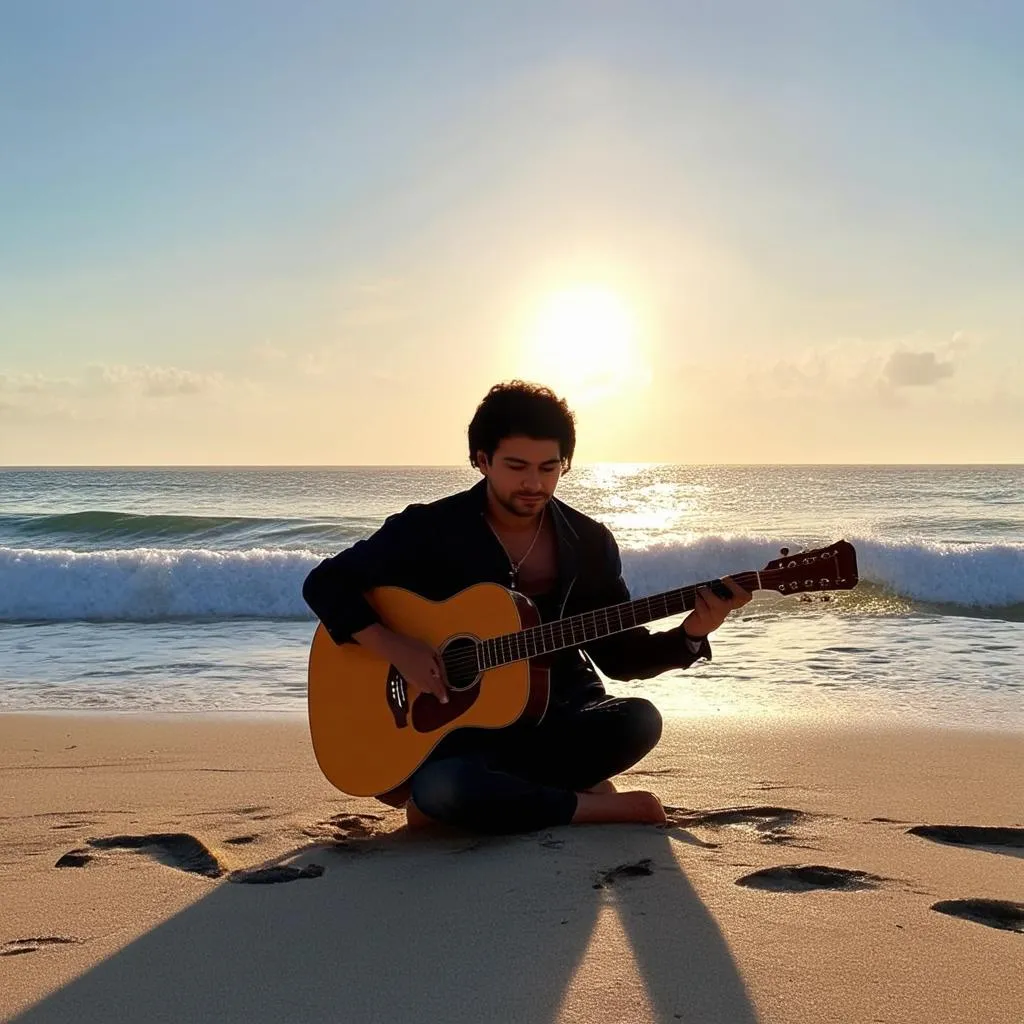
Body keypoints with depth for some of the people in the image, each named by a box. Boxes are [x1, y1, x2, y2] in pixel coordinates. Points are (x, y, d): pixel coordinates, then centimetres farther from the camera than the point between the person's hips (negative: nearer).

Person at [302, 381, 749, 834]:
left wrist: (689, 635, -12)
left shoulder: (589, 542, 2)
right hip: (459, 725, -2)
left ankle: (484, 793, -13)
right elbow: (325, 583, -6)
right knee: (437, 786, -36)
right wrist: (394, 646, -20)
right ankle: (597, 806, -15)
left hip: (561, 718, 3)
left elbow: (619, 654, 7)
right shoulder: (428, 530, -7)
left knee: (639, 721, -28)